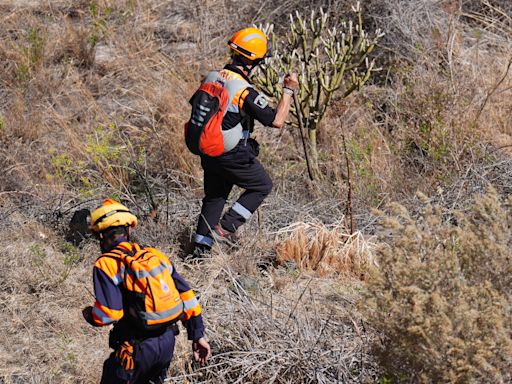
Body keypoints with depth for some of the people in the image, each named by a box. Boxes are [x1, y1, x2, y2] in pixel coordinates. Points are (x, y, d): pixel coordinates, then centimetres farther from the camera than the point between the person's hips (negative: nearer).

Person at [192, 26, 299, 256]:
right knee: (262, 186, 15)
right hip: (233, 157, -7)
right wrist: (288, 91, -13)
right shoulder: (245, 91, -23)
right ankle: (225, 228, 7)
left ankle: (201, 247, 20)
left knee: (214, 196, 21)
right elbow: (276, 121, -20)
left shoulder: (210, 78, -1)